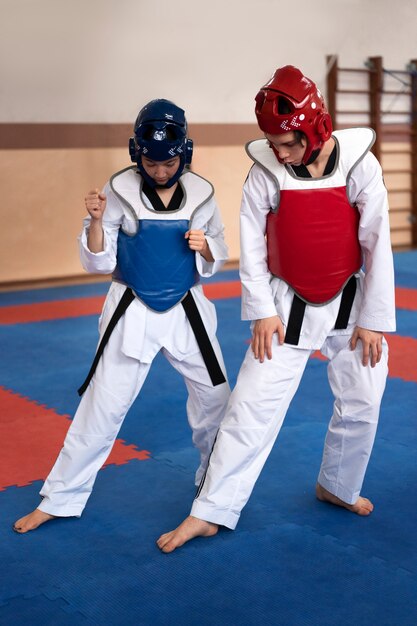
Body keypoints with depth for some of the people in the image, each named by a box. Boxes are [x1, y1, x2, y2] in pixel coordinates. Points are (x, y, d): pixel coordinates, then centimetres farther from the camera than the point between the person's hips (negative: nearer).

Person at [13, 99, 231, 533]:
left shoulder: (200, 193, -5)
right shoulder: (120, 191, -10)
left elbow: (216, 260, 5)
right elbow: (99, 263, -8)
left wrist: (205, 246, -17)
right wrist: (97, 220, -24)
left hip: (187, 310, 2)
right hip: (133, 312, -2)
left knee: (214, 397, 10)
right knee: (103, 404, 0)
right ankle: (60, 498, 14)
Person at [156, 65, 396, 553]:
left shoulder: (359, 165, -14)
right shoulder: (265, 171, -14)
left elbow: (377, 246, -10)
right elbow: (251, 246, -6)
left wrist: (373, 319, -8)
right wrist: (262, 312, -8)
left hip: (349, 303, 1)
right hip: (289, 306, -1)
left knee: (361, 405, 10)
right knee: (252, 404, -4)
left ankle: (338, 487, 36)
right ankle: (211, 511, 4)